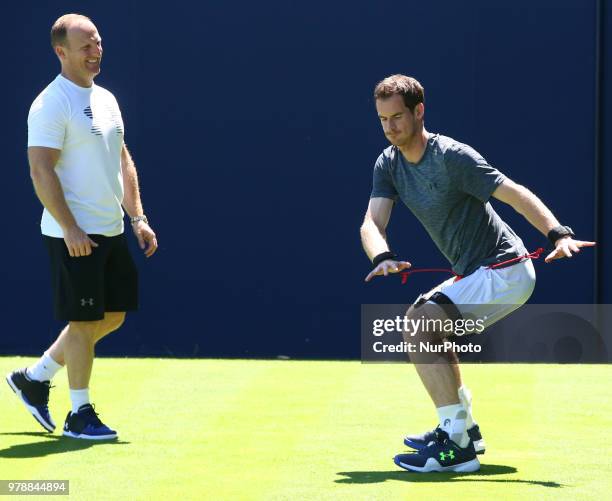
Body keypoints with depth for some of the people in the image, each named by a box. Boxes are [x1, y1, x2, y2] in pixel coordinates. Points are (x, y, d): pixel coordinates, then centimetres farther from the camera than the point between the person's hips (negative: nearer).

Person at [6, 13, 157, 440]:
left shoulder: (106, 99, 14)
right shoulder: (52, 104, -13)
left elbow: (123, 162, 21)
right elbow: (41, 171, -18)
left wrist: (138, 218, 13)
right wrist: (70, 229, -23)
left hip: (111, 232, 9)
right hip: (75, 236, -9)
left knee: (113, 316, 13)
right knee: (84, 322, -3)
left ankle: (35, 377, 25)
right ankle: (80, 414, 8)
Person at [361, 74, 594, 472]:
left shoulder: (450, 156, -18)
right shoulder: (389, 164, 6)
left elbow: (515, 193, -22)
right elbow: (372, 223, -6)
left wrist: (558, 234, -37)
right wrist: (383, 257, -29)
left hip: (505, 271, -10)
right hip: (476, 274, 10)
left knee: (417, 324, -21)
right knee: (422, 322, 27)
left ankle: (457, 448, -23)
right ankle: (464, 428, 31)